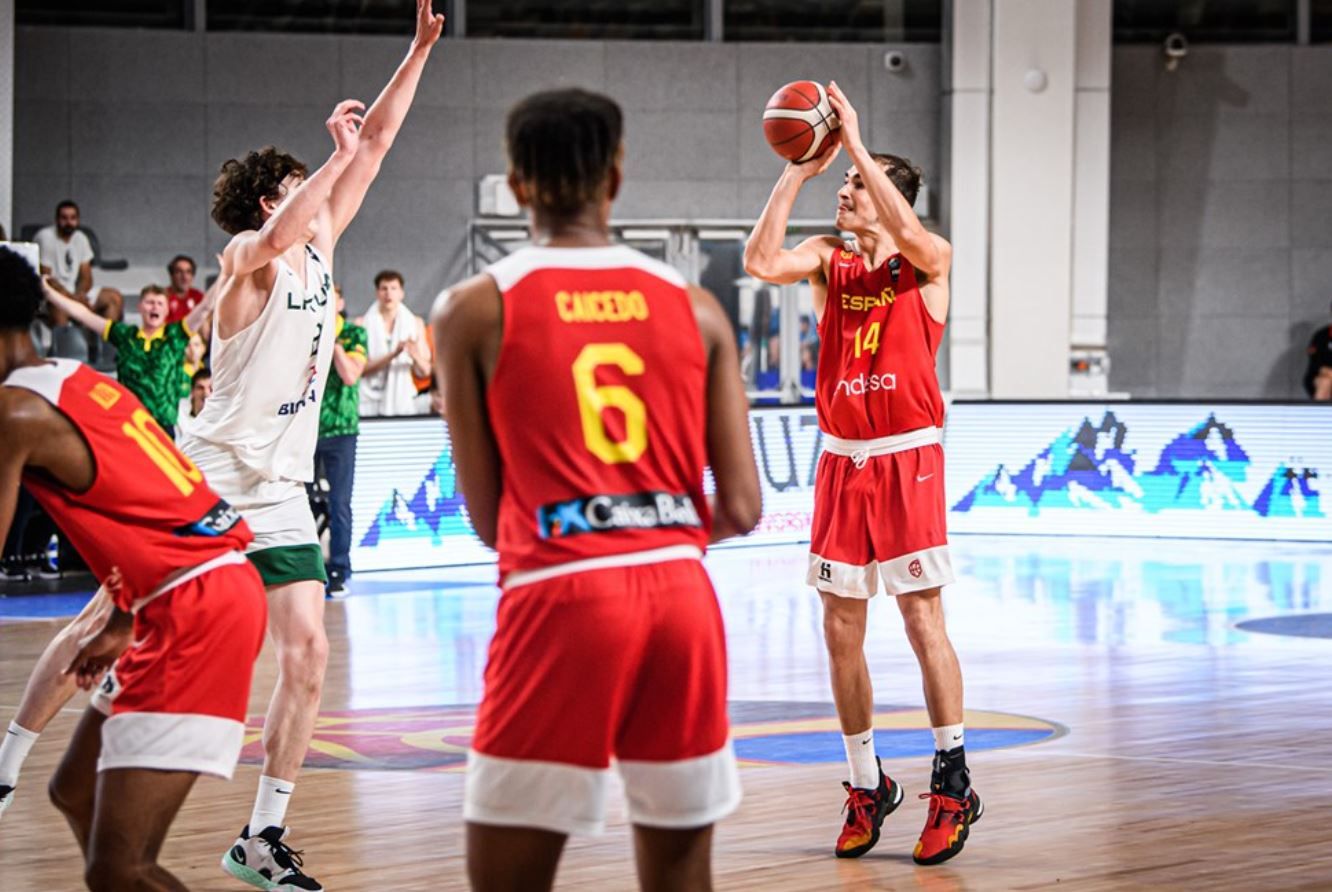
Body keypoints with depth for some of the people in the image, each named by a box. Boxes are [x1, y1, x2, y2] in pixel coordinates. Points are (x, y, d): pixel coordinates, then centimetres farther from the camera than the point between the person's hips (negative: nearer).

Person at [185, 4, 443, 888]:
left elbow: (377, 142, 12)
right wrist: (340, 151, -30)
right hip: (210, 482, -6)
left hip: (281, 490, 7)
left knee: (307, 655, -2)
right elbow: (275, 238, -36)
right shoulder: (249, 256, -9)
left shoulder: (322, 244, 10)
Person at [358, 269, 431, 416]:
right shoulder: (363, 324, 1)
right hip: (370, 404, -2)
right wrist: (392, 355, -18)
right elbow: (361, 369, -7)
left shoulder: (415, 323, 8)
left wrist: (416, 357, -15)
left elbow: (425, 372, 6)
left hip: (403, 403, 2)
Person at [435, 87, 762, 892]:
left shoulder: (476, 310, 1)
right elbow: (741, 510, 4)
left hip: (563, 596, -3)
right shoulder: (695, 307, 8)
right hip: (682, 593, 4)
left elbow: (487, 516, 3)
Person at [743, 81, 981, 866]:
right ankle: (867, 786, 18)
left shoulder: (929, 261, -3)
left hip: (909, 457, -5)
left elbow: (907, 235, -26)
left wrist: (857, 145, -23)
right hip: (842, 460, 5)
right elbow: (762, 261, -10)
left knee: (923, 618, -6)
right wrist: (798, 172, -11)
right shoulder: (829, 259, 9)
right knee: (842, 631, 6)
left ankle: (953, 784, 1)